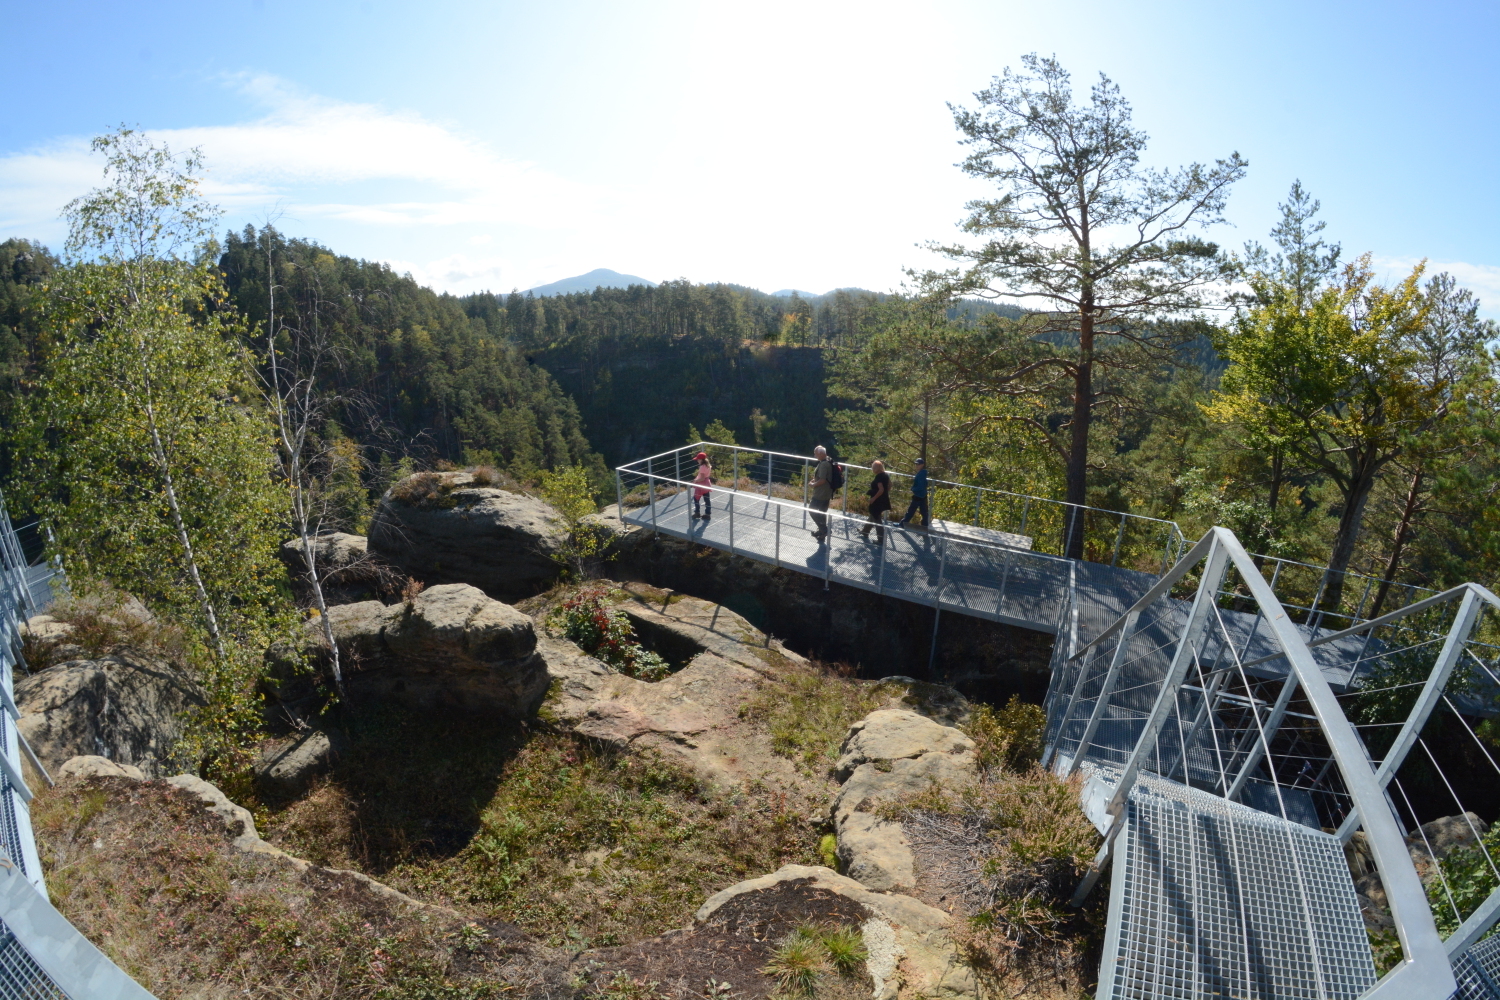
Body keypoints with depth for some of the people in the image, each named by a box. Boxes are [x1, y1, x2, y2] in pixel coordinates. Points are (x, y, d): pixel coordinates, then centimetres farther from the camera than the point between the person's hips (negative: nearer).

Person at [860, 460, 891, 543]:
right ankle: (865, 531, 43)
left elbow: (881, 490, -29)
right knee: (873, 516, 25)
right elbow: (889, 486, 12)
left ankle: (881, 539, 8)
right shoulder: (886, 475, 3)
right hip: (883, 500, 9)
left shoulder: (878, 477, -23)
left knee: (877, 519, 2)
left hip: (877, 501, -9)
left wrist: (873, 498, -21)